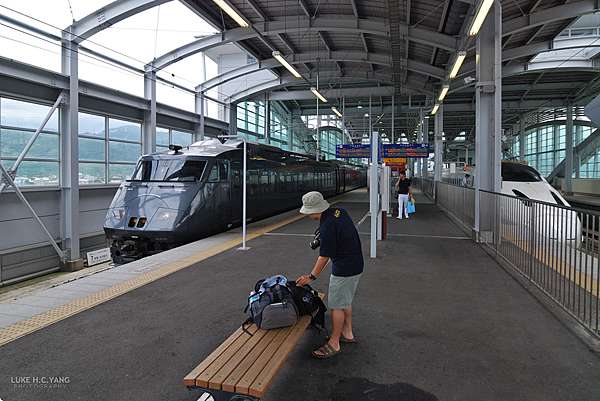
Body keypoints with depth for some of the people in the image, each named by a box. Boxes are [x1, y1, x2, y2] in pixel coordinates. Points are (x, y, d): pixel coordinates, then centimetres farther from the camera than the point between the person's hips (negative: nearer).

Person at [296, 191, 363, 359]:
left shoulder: (327, 226, -26)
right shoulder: (339, 211, -1)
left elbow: (324, 256, -21)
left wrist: (311, 277, -12)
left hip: (343, 270, -10)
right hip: (356, 265, 10)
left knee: (336, 305, 1)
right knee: (346, 301, 21)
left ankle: (334, 344, 11)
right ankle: (347, 333, 34)